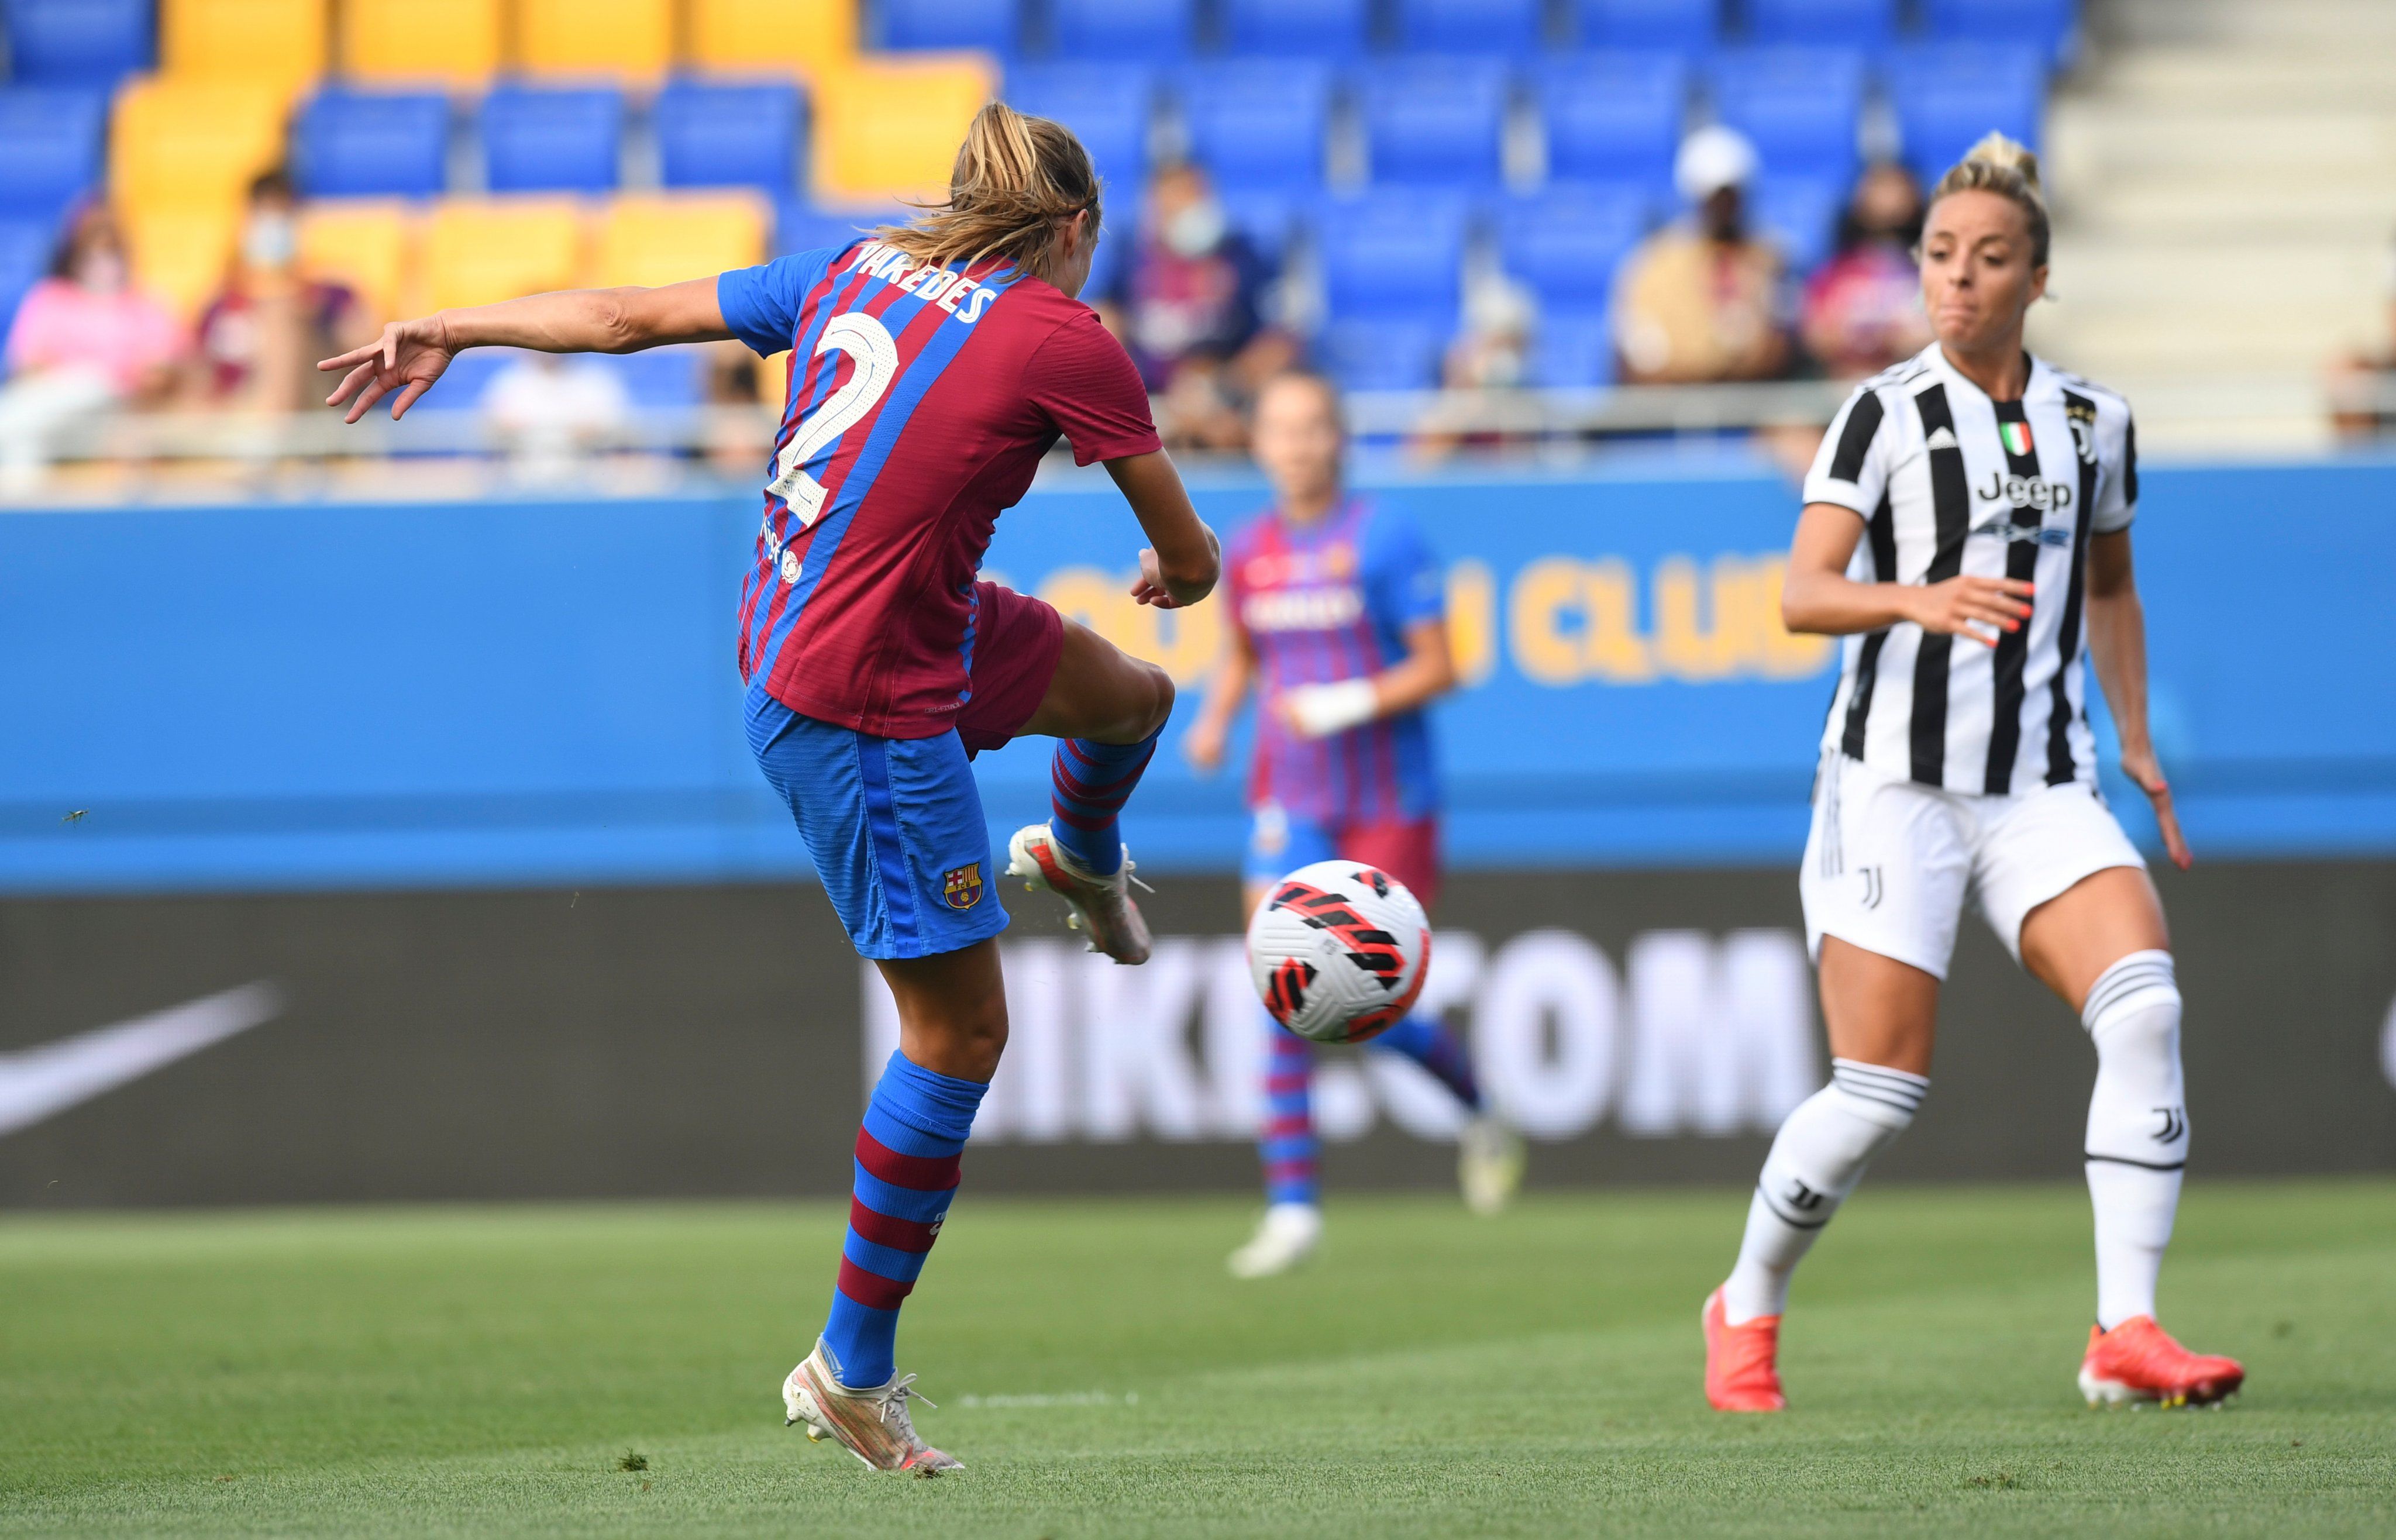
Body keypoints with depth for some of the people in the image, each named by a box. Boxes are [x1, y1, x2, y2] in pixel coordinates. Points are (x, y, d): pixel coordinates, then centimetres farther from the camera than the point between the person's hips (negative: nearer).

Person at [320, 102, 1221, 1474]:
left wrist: (449, 328, 21)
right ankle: (852, 1371, 9)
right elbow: (1190, 561, -3)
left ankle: (1084, 860, 64)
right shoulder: (1067, 342, -14)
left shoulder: (857, 272, 4)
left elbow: (625, 317, 8)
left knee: (1133, 696, 28)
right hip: (865, 708, -8)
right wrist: (1178, 578, 22)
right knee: (962, 1030, 1)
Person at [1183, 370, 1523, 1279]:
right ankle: (1292, 1206, -10)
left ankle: (1478, 1113, 30)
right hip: (1290, 804, 4)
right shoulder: (1248, 554, 7)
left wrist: (1348, 706, -21)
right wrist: (1215, 721, 5)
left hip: (1388, 803, -4)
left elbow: (1437, 668, -8)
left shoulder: (1383, 539, -7)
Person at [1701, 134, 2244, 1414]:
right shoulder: (1885, 413, -3)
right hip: (1896, 783, -3)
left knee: (2145, 1004, -22)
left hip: (2041, 793, 3)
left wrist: (2136, 742, 19)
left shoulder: (2093, 422, 10)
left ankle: (2125, 1334, -20)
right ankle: (1746, 1314, 19)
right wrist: (1917, 599, -32)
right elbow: (1802, 595, -13)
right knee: (1878, 1093, -7)